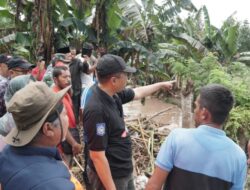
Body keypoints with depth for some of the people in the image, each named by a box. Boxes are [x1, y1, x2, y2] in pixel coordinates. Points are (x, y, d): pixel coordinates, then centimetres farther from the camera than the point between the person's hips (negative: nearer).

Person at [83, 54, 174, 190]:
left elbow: (138, 93, 15)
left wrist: (161, 85, 27)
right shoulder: (96, 110, -31)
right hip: (111, 176, -8)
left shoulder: (113, 95, -5)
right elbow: (97, 156, -28)